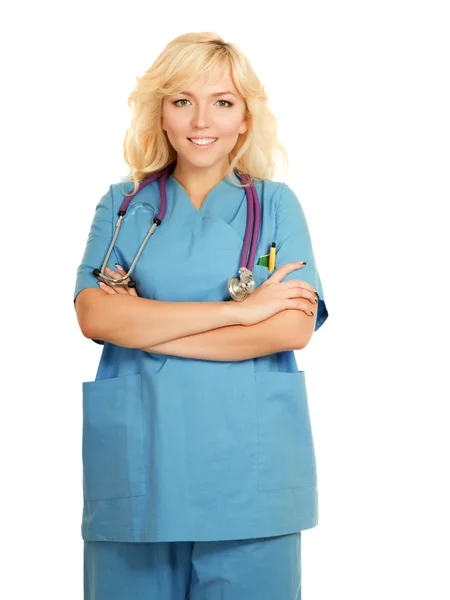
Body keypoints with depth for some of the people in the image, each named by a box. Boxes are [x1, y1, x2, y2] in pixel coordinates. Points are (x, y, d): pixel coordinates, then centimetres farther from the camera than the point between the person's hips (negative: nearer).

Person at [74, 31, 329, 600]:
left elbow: (295, 327, -7)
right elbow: (94, 315, -7)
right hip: (138, 464, 1)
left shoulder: (276, 204, 7)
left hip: (248, 466, 0)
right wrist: (239, 310, -12)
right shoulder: (121, 205, 9)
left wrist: (148, 329, -8)